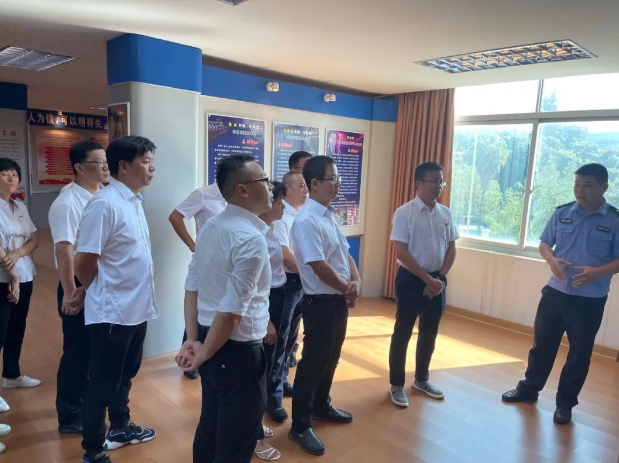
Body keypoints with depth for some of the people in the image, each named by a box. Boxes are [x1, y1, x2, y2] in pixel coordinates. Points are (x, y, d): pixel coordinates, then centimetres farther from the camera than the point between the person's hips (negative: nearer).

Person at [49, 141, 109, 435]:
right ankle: (69, 417, 23)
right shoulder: (67, 203, -18)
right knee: (77, 350, 5)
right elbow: (63, 251, -21)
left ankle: (85, 399, 40)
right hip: (79, 285, -7)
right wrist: (70, 293, -20)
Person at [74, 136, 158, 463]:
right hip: (111, 311, -8)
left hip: (137, 308, 8)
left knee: (125, 375, 24)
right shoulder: (105, 204, -20)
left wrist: (139, 297, 12)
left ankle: (120, 427, 43)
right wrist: (105, 294, -1)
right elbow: (84, 264, -18)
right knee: (103, 382, 8)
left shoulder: (134, 201, 7)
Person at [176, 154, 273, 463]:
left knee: (210, 425, 25)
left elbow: (192, 287, 5)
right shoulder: (252, 239, -23)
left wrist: (193, 340, 4)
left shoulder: (211, 227, 4)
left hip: (209, 339, 9)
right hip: (237, 349, -8)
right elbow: (232, 310, -24)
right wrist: (204, 354, -12)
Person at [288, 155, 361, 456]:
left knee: (330, 359, 22)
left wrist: (356, 281, -6)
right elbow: (319, 266, -24)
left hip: (339, 300, 9)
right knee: (313, 363, 3)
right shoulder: (307, 221, -21)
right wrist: (348, 289, -11)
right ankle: (300, 426, 19)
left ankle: (321, 406, 42)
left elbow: (345, 254, 11)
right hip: (320, 302, -9)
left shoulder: (330, 216, 9)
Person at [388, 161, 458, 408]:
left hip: (437, 280, 5)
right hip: (411, 279, -5)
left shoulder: (445, 213, 4)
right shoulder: (404, 213, -12)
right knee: (402, 332, 5)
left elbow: (451, 249, 8)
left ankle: (422, 379, 36)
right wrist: (428, 279, -16)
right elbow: (401, 253, -15)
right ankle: (396, 385, 21)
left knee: (429, 333, 16)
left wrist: (440, 278, -5)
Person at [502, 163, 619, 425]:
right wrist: (551, 259, -13)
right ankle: (529, 388, 32)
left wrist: (597, 272, -24)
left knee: (579, 354, 10)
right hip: (554, 292, 3)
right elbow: (544, 243, 8)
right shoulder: (562, 213, 1)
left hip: (590, 300, -2)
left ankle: (565, 402, 28)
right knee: (542, 344, 14)